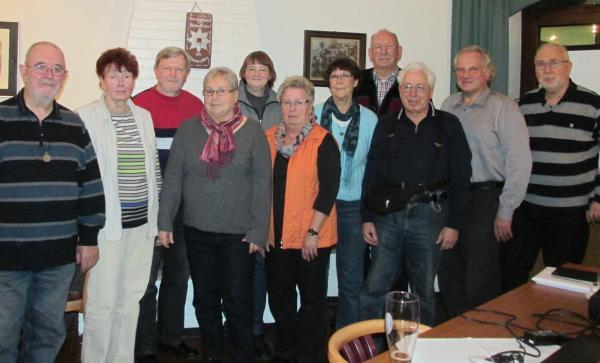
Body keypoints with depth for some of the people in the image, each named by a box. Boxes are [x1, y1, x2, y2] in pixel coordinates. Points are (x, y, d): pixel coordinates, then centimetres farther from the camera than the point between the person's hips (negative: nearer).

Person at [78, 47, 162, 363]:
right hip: (107, 223, -5)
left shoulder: (144, 116, 12)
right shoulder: (85, 117, -5)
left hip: (141, 222, 5)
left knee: (130, 298, 14)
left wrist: (155, 216, 14)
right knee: (103, 301, -1)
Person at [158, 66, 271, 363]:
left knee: (238, 300, 6)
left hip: (238, 234, -2)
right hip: (197, 231, 3)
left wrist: (259, 231, -8)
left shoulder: (252, 132, -3)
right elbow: (172, 179, 4)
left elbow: (262, 185, -5)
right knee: (205, 299, 14)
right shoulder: (188, 130, 3)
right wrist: (164, 222, 1)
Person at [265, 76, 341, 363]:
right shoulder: (269, 138, 7)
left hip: (311, 238, -5)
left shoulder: (323, 142, -8)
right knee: (279, 297, 15)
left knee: (312, 299, 7)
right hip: (276, 236, 5)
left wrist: (313, 232, -16)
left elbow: (329, 188, -12)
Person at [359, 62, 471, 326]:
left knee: (424, 291, 11)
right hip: (389, 214, 1)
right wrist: (367, 218, 1)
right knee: (374, 287, 3)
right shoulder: (386, 126, 8)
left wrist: (454, 224, -5)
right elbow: (372, 174, 7)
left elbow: (460, 178, 0)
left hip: (429, 215, -1)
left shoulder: (448, 125, 2)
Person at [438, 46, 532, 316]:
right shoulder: (448, 106, 12)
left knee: (480, 282, 0)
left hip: (485, 201, -5)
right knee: (449, 274, 13)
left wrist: (505, 212, -12)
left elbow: (519, 163, -10)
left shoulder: (503, 107, -5)